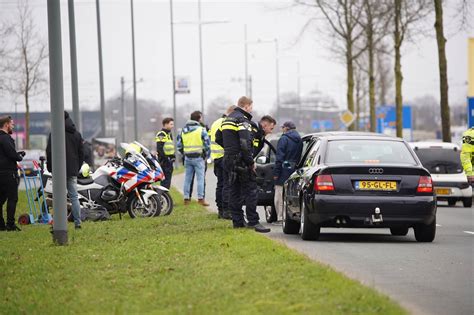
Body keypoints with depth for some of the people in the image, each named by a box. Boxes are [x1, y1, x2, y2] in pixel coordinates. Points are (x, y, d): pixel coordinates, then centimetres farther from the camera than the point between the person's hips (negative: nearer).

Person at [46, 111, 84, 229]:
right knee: (74, 196, 9)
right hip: (73, 171, 5)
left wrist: (49, 167, 4)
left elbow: (49, 152, -8)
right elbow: (81, 152, 15)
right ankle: (77, 222, 5)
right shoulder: (77, 134, 11)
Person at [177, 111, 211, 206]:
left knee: (187, 179, 9)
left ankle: (186, 198, 11)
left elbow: (179, 144, 11)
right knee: (200, 178, -1)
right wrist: (207, 155, 3)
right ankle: (200, 198, -5)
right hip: (198, 158, -5)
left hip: (187, 158, 5)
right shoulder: (201, 130, -8)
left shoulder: (183, 130, 9)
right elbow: (207, 144, -9)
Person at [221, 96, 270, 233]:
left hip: (229, 159, 9)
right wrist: (251, 162, -16)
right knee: (250, 190, -8)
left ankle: (237, 221, 12)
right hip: (241, 161, -9)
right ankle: (253, 221, -12)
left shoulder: (227, 120, 18)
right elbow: (245, 144, -21)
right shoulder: (242, 120, -13)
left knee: (234, 191, 10)